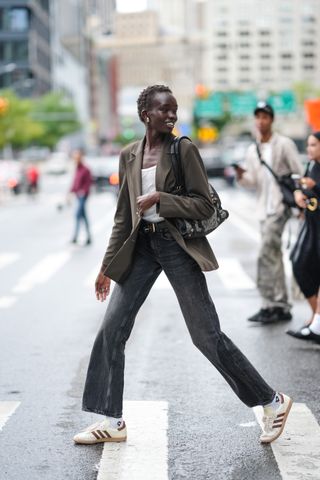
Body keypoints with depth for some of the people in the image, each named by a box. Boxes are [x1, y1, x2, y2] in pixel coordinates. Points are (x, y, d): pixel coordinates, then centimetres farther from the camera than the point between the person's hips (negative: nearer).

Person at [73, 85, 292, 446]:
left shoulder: (184, 150, -5)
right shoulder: (129, 155, 9)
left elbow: (205, 205, -8)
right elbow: (123, 216, 14)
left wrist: (159, 198, -18)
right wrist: (108, 266, 13)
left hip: (177, 244, -5)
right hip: (141, 245, 5)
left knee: (206, 334, -4)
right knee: (112, 329, 1)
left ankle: (272, 403, 11)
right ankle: (112, 422, 12)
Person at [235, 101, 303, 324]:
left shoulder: (284, 144, -4)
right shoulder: (252, 150, 14)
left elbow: (299, 174, -5)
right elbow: (252, 181, 13)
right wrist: (241, 176, -9)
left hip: (280, 207, -7)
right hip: (264, 208, 7)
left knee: (266, 255, -15)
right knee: (273, 257, 9)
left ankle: (269, 305, -12)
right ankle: (282, 307, 15)